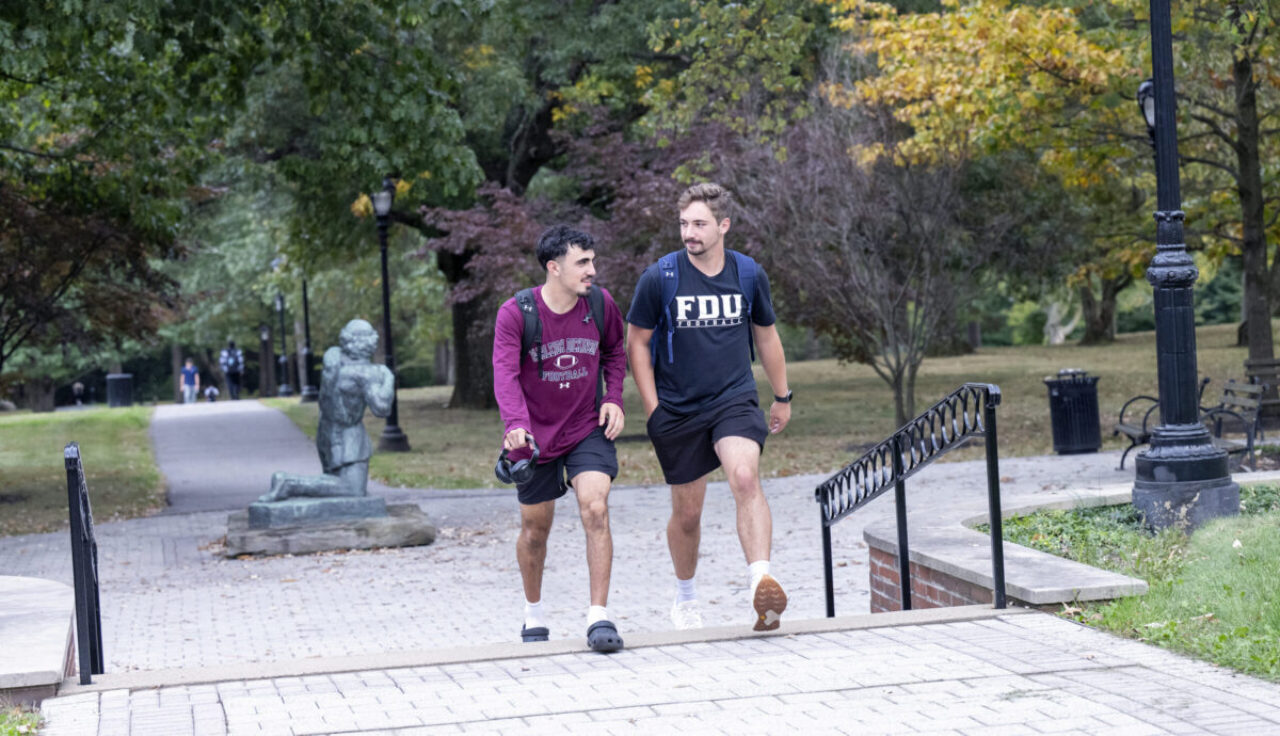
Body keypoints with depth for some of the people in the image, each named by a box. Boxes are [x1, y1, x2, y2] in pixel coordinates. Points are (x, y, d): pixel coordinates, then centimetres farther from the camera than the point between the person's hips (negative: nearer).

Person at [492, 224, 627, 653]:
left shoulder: (601, 305, -6)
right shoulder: (515, 313, -16)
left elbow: (614, 351, 13)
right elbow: (505, 373, -25)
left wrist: (613, 399, -2)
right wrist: (515, 424, -41)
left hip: (588, 429, 1)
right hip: (535, 436, -1)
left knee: (596, 510, -19)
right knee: (535, 528, 11)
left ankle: (598, 617, -16)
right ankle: (533, 613, 35)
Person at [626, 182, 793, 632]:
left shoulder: (749, 274, 1)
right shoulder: (659, 278, -7)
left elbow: (766, 336, 16)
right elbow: (637, 343, 2)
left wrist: (782, 397, 22)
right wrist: (652, 409, -3)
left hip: (735, 400, 0)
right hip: (677, 410, 0)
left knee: (745, 478, -27)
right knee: (687, 512, 9)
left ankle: (762, 583, -35)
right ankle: (685, 598, 33)